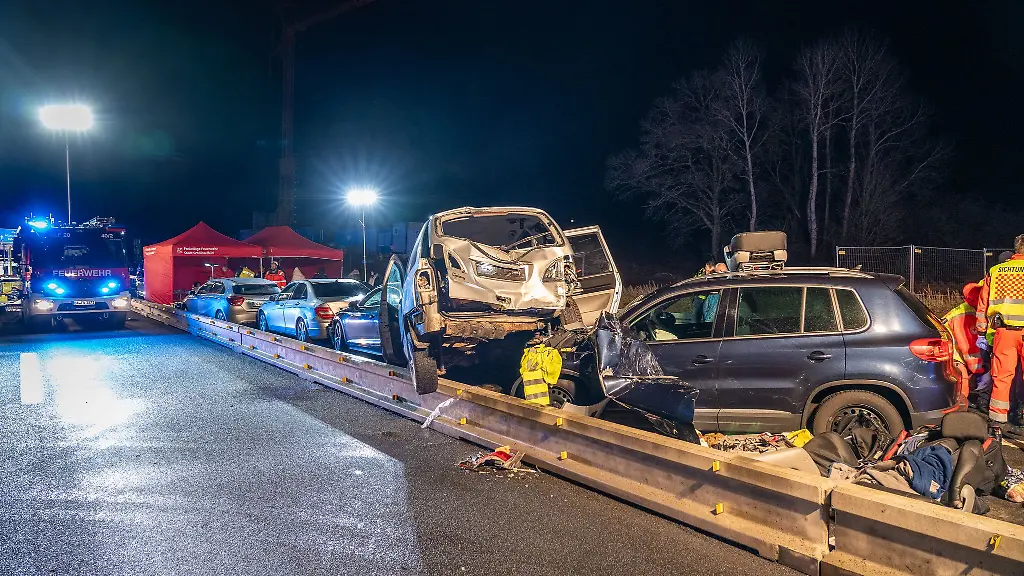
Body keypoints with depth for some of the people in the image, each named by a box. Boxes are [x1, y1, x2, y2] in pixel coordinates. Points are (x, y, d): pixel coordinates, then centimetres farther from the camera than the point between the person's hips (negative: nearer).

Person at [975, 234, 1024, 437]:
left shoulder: (995, 272, 9)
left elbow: (983, 304, 13)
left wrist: (981, 328, 21)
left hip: (1003, 331, 3)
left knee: (1002, 376, 9)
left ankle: (997, 419, 13)